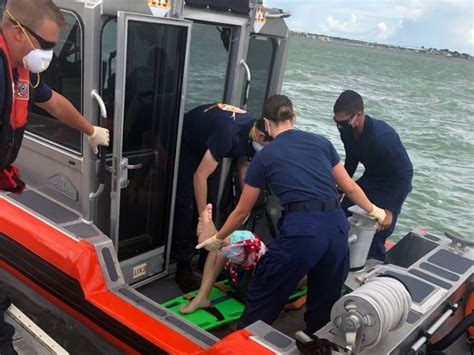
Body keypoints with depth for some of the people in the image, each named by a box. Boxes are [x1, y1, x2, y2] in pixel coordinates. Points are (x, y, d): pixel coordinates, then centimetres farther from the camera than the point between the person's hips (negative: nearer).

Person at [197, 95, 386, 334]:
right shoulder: (321, 142, 17)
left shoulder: (264, 156, 9)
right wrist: (373, 210, 42)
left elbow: (242, 211, 16)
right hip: (337, 226, 5)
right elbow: (350, 188, 23)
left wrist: (217, 238, 32)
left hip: (301, 230, -4)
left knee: (262, 299, 13)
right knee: (324, 303, 21)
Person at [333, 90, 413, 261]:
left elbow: (405, 173, -27)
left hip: (391, 186, -7)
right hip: (369, 180, 7)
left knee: (374, 238, -12)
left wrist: (390, 210, -27)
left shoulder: (383, 137, -35)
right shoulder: (347, 131, -13)